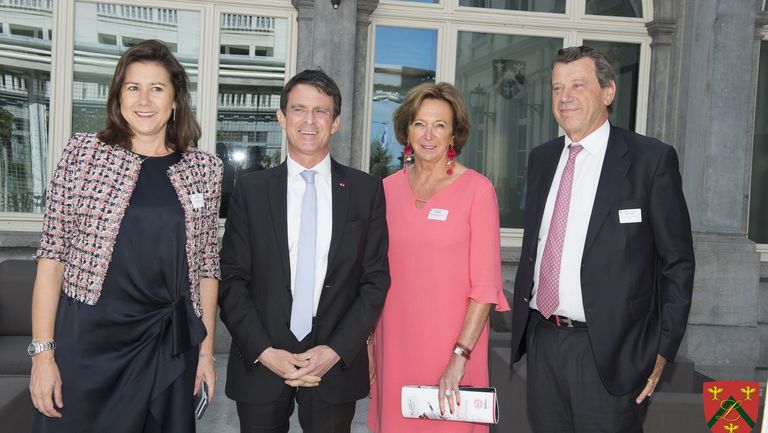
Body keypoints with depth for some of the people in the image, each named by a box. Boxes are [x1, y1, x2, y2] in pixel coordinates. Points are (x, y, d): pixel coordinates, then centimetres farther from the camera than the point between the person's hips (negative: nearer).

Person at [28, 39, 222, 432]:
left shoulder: (204, 169, 3)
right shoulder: (83, 152, -1)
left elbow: (206, 264, 6)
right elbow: (52, 254, -2)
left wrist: (206, 349, 5)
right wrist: (42, 352, -6)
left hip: (170, 347, 2)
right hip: (85, 340, -1)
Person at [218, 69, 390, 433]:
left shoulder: (366, 190, 0)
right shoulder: (250, 189, 1)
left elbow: (376, 280, -1)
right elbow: (231, 279, -1)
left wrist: (335, 351, -9)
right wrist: (264, 351, -10)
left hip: (337, 361, 0)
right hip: (261, 362, 0)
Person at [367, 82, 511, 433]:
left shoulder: (477, 189, -8)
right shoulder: (388, 188, 3)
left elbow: (486, 283, -11)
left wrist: (460, 357, -17)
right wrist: (369, 340, 6)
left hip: (454, 342, -3)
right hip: (394, 340, 4)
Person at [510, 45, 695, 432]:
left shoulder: (652, 158, -6)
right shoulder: (541, 158, 9)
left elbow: (677, 262, -4)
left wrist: (663, 350, -7)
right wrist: (521, 320, 11)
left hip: (610, 352, -5)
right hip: (542, 340, 5)